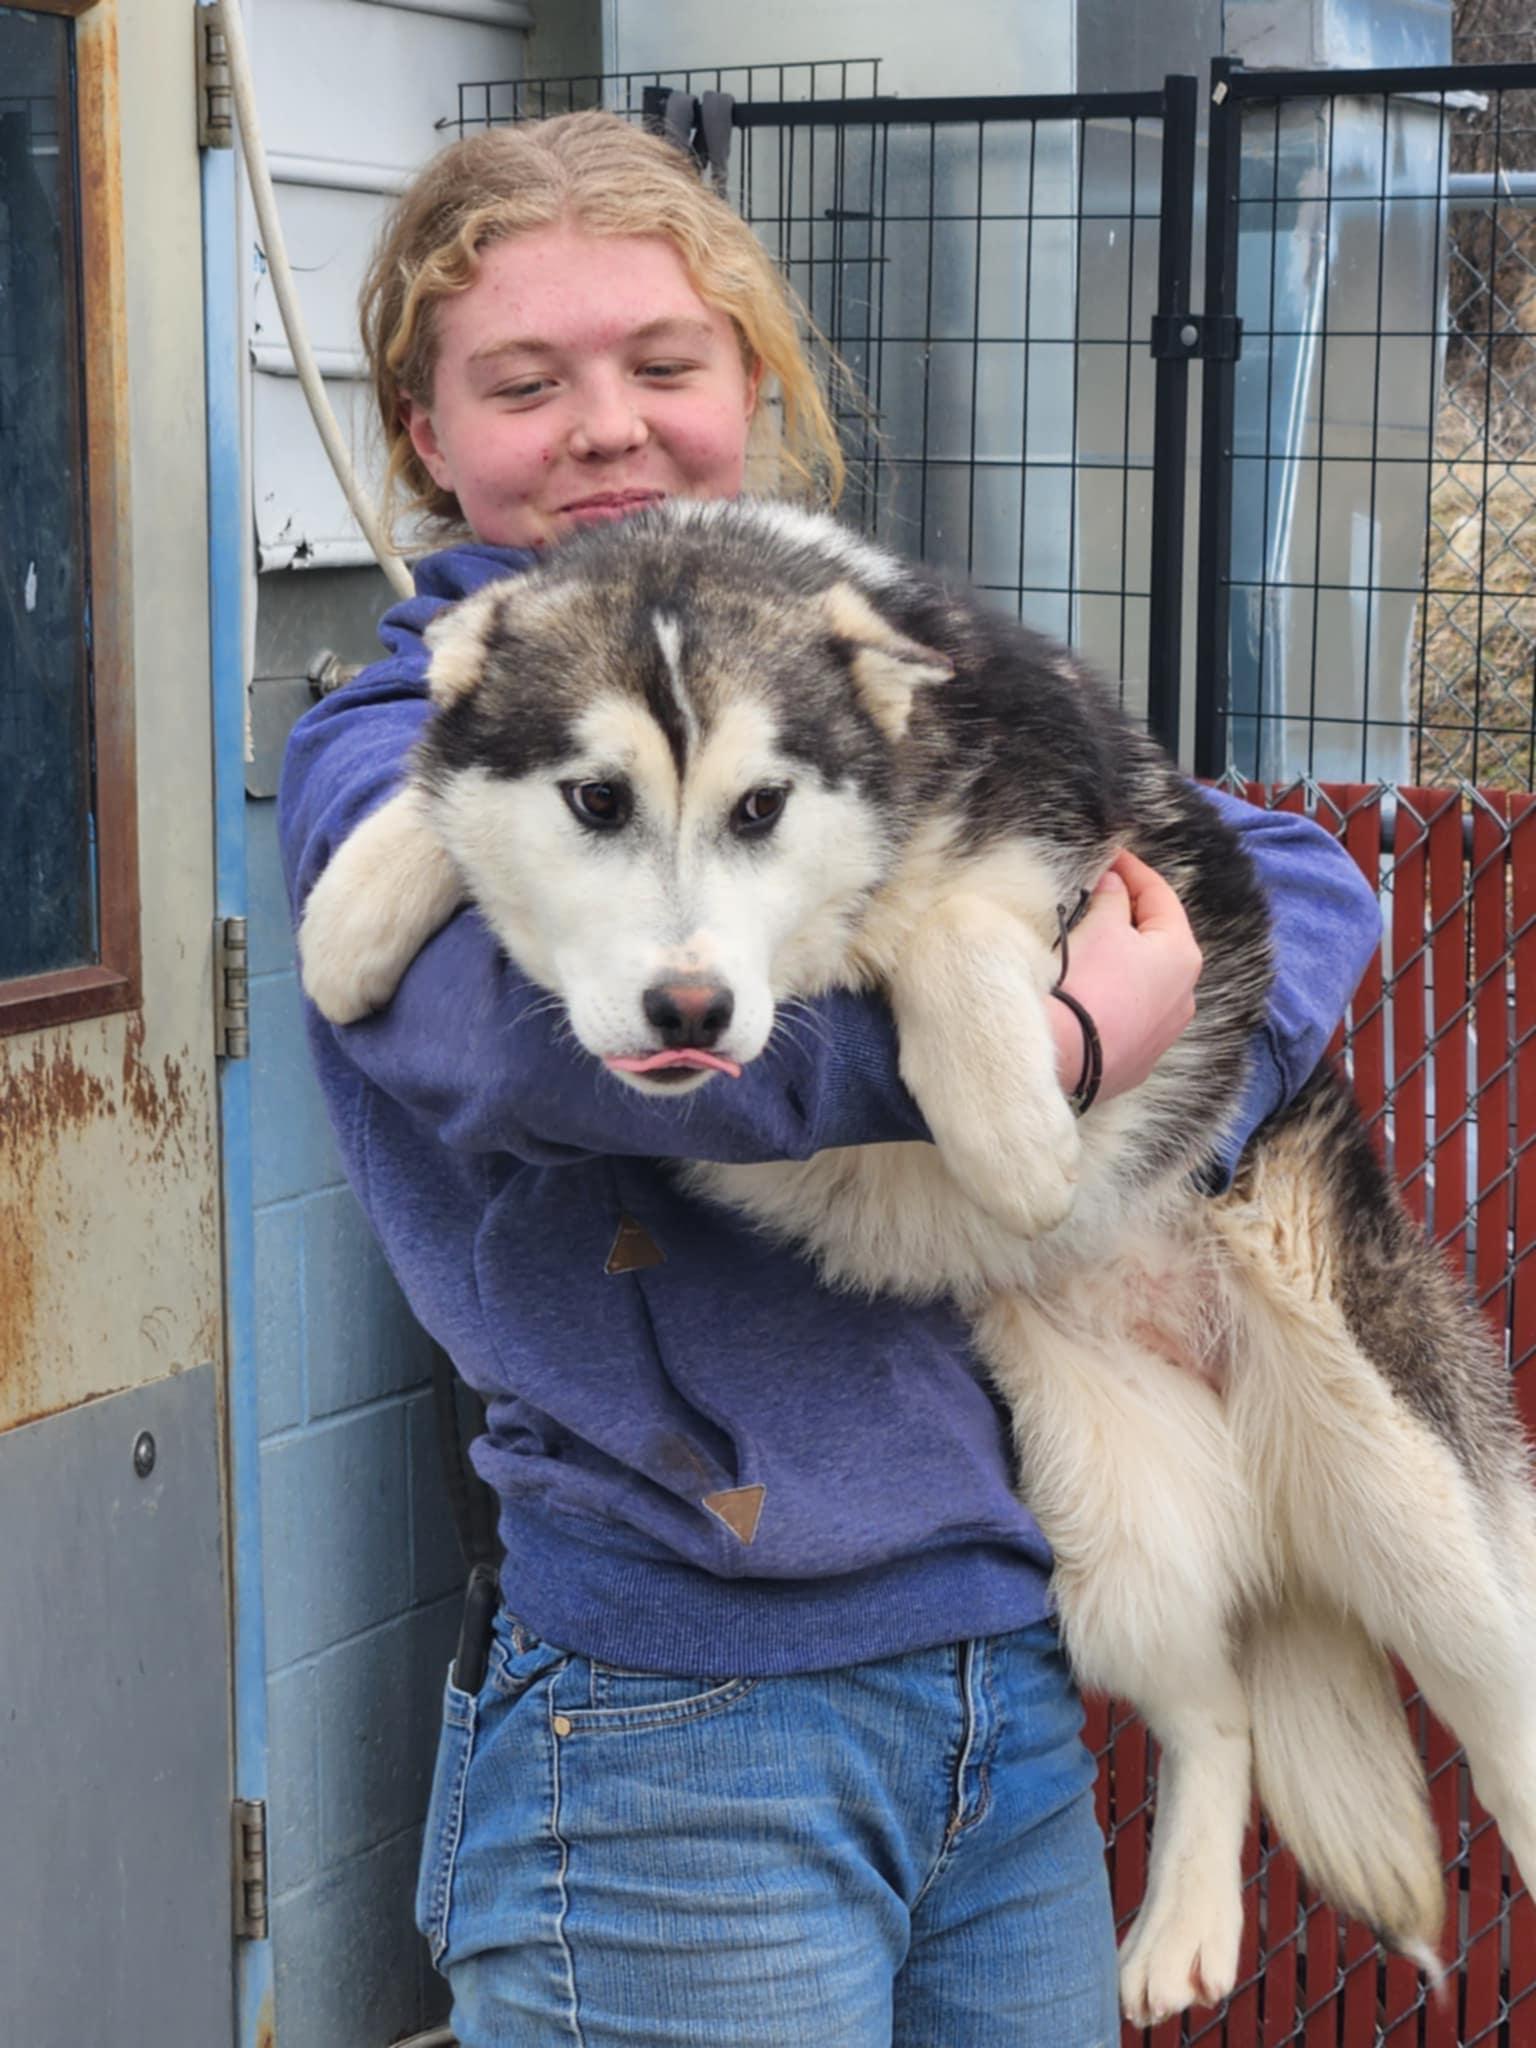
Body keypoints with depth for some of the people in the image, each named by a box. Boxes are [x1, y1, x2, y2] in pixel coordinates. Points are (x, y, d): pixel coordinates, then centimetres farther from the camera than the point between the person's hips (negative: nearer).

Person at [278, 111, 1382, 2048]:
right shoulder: (387, 758, -3)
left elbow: (1299, 873, 11)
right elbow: (554, 1022, -25)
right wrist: (1060, 1044, -20)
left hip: (1017, 1663, 5)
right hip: (673, 1723, -5)